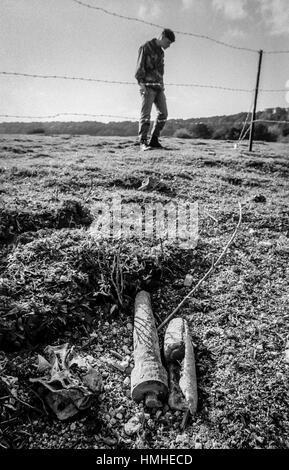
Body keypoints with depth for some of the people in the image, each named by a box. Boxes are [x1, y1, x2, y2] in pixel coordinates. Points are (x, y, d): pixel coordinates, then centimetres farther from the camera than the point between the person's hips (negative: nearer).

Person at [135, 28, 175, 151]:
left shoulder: (161, 52, 22)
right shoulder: (145, 47, -2)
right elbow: (139, 67, -10)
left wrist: (162, 86, 17)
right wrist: (141, 83, -23)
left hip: (158, 87, 7)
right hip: (148, 86, -7)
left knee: (163, 113, -3)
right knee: (146, 114, -15)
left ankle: (154, 140, 2)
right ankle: (143, 142, -18)